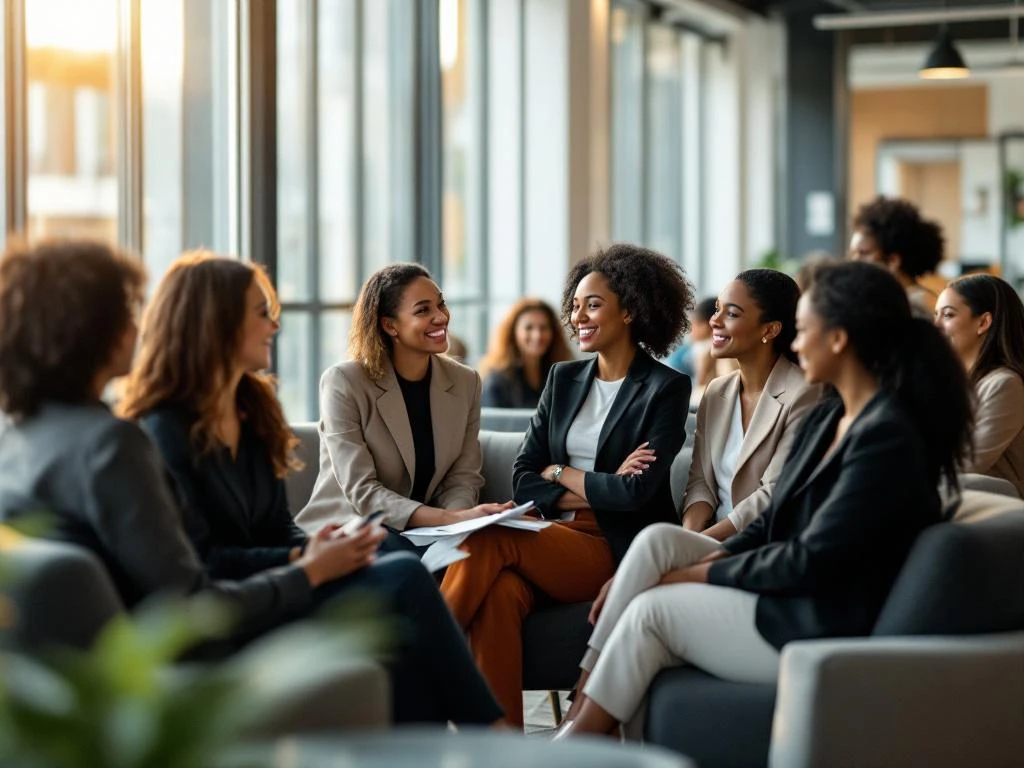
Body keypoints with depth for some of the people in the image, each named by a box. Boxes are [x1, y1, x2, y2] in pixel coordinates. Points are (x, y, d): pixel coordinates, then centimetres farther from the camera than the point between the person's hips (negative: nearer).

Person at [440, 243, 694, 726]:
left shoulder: (665, 389, 0)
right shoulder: (563, 379, 17)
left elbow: (636, 492, -12)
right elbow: (523, 482, 9)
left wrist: (560, 474, 0)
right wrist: (598, 490, -6)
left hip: (617, 550, -4)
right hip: (553, 537, 4)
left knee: (490, 541, -30)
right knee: (500, 592, -32)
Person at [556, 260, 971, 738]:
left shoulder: (887, 438, -21)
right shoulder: (824, 421, 10)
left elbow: (814, 559, -22)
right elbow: (773, 526, 11)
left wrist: (709, 573, -13)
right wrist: (711, 560, -6)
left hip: (828, 629, -9)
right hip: (790, 594, 9)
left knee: (651, 608, -13)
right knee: (657, 541, -5)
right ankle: (579, 715, -8)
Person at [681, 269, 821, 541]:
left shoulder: (802, 396, -10)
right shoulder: (716, 392, 11)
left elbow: (774, 497, -15)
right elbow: (700, 480, 8)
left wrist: (700, 542, -19)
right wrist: (689, 533, -11)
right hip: (717, 542, 6)